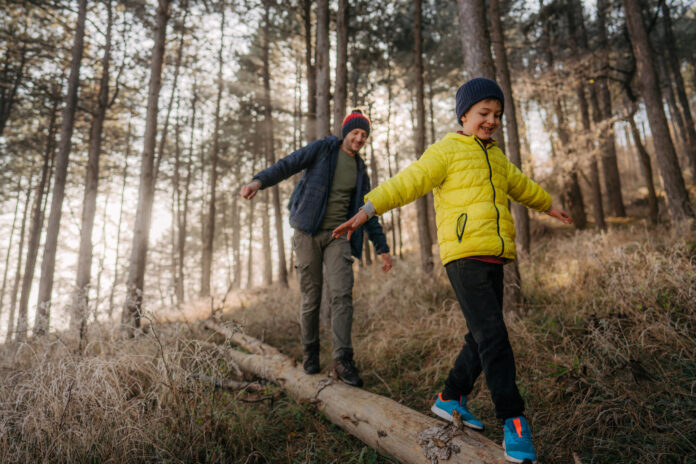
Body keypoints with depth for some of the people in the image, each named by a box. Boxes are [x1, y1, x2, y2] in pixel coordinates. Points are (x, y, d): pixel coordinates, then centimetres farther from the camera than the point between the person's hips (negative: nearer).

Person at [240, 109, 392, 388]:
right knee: (311, 298, 2)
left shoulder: (360, 170, 16)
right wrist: (259, 181, -24)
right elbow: (287, 165, -6)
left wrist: (381, 247, 15)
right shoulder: (323, 148, 4)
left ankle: (342, 358, -10)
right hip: (308, 233, -3)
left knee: (342, 294, -13)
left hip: (338, 236, 3)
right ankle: (310, 352, 20)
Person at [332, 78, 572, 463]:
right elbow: (406, 183, -10)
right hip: (464, 256, -8)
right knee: (492, 336, -11)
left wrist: (548, 206, 54)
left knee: (483, 337, 12)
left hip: (493, 258, 8)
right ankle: (513, 420, -1)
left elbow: (519, 185, 39)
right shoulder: (446, 151, 0)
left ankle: (451, 399, 28)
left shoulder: (494, 157, 23)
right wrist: (366, 211, -21)